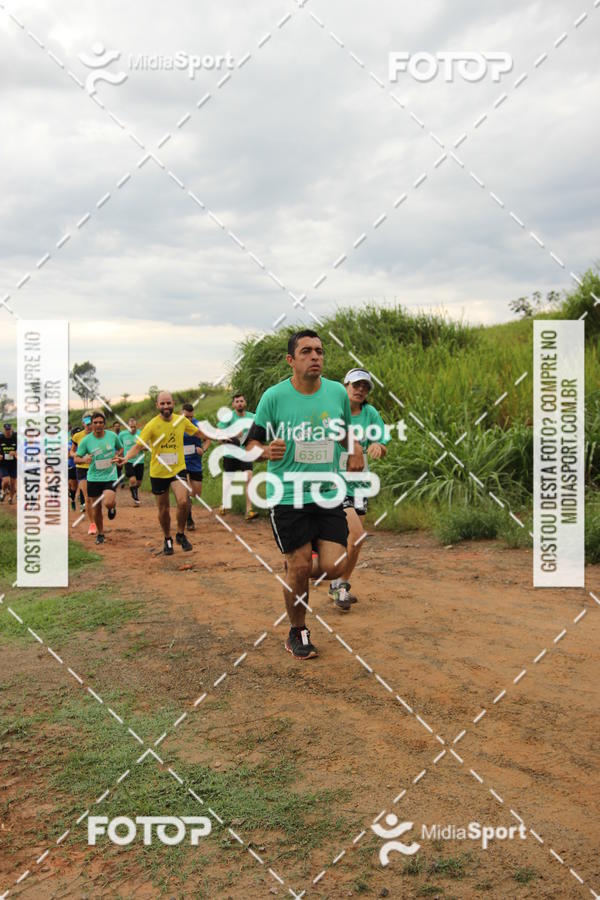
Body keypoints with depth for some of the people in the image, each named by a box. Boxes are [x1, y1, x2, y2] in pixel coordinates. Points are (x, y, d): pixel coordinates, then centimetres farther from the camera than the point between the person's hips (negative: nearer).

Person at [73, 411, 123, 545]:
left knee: (108, 503, -24)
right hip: (93, 478, 1)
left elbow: (120, 449, 16)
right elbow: (76, 459, -1)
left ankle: (112, 506, 14)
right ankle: (100, 533, 30)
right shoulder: (86, 440, -5)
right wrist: (84, 459, -23)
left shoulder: (113, 436, -3)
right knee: (96, 509, 7)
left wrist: (117, 456, -5)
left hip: (110, 477, -1)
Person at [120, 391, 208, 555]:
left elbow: (198, 432, 16)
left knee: (183, 501, -21)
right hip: (158, 472, -1)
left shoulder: (182, 420, -2)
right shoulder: (152, 425, -12)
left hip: (177, 469, 1)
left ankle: (180, 534, 4)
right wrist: (126, 457, -33)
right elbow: (138, 446, -16)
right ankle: (168, 540, 33)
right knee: (163, 509, 9)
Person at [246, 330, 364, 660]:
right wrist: (266, 451, -25)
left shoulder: (337, 392, 3)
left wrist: (356, 450, 0)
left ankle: (295, 567, 31)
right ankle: (298, 632, 24)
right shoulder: (273, 396, -8)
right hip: (287, 495, -3)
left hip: (328, 493, 3)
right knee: (300, 569, -1)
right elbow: (252, 443, -2)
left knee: (332, 567, -5)